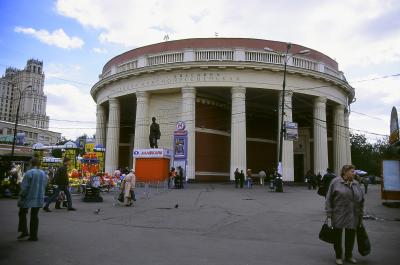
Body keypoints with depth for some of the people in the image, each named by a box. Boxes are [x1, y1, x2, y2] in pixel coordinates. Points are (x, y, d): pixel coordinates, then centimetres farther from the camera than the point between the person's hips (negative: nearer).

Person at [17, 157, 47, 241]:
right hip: (39, 198, 5)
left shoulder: (29, 173, -14)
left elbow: (24, 186, -16)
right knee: (34, 216, 9)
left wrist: (21, 195, -4)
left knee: (22, 214, 16)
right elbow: (44, 186, 10)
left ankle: (24, 231, 11)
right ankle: (33, 236, 10)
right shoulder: (43, 173, 6)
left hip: (28, 197, -5)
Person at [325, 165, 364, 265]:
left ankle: (349, 256, 30)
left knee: (351, 236, 11)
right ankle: (338, 257, 22)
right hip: (338, 215, -4)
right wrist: (329, 213, -9)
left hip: (352, 216, 4)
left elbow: (361, 200, 13)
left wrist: (360, 215, 10)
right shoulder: (336, 182, -6)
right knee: (338, 236, 7)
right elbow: (329, 198, -6)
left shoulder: (356, 184, 8)